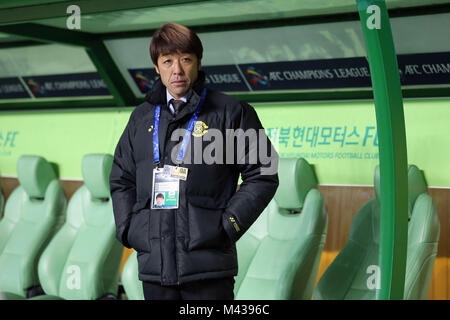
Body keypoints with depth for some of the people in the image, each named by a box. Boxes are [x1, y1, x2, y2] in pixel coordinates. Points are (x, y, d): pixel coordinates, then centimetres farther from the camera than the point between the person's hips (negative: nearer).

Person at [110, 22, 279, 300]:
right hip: (154, 263, 4)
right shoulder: (142, 118, 15)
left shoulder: (230, 112, 1)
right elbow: (121, 179, 23)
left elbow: (262, 176, 0)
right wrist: (128, 229, 9)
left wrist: (228, 225, -8)